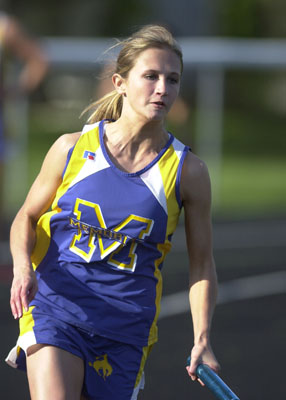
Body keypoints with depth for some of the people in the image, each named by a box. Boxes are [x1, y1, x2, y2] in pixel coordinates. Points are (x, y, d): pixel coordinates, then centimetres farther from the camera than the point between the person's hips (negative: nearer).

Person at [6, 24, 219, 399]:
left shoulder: (187, 171, -1)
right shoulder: (72, 149, 0)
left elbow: (201, 263, 7)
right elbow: (27, 217, 13)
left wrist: (202, 340, -5)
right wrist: (23, 266, -8)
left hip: (126, 327, 1)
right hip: (55, 308, -1)